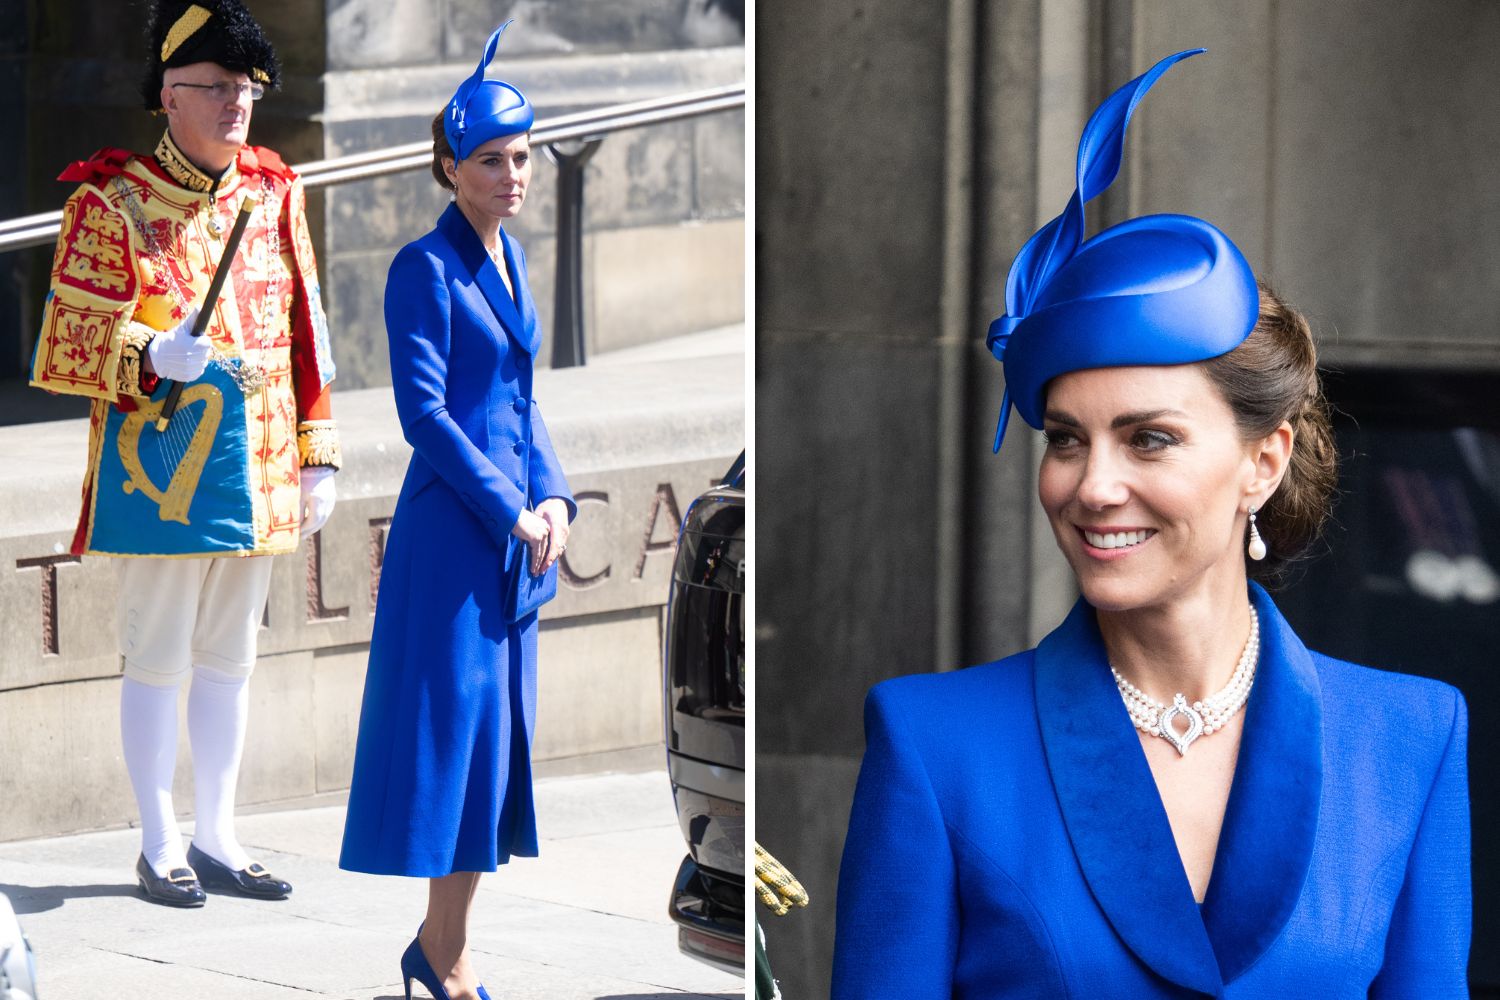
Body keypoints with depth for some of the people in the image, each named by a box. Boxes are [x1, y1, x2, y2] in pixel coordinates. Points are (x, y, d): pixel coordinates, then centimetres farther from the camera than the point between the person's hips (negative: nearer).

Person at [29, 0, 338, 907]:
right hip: (160, 470, -5)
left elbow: (305, 333, 13)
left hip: (256, 472, 5)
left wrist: (316, 456, 11)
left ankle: (217, 837, 21)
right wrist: (152, 354, -28)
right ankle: (162, 848, 11)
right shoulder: (113, 202, -8)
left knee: (230, 658, 12)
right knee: (159, 661, 2)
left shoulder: (274, 193, 8)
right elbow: (73, 340, -9)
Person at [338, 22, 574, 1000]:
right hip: (451, 527, -8)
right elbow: (423, 411, -16)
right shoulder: (426, 267, -11)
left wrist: (552, 494, 2)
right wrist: (510, 511, -15)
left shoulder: (507, 254, 12)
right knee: (455, 722, -6)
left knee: (499, 730, 9)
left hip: (514, 527, 8)